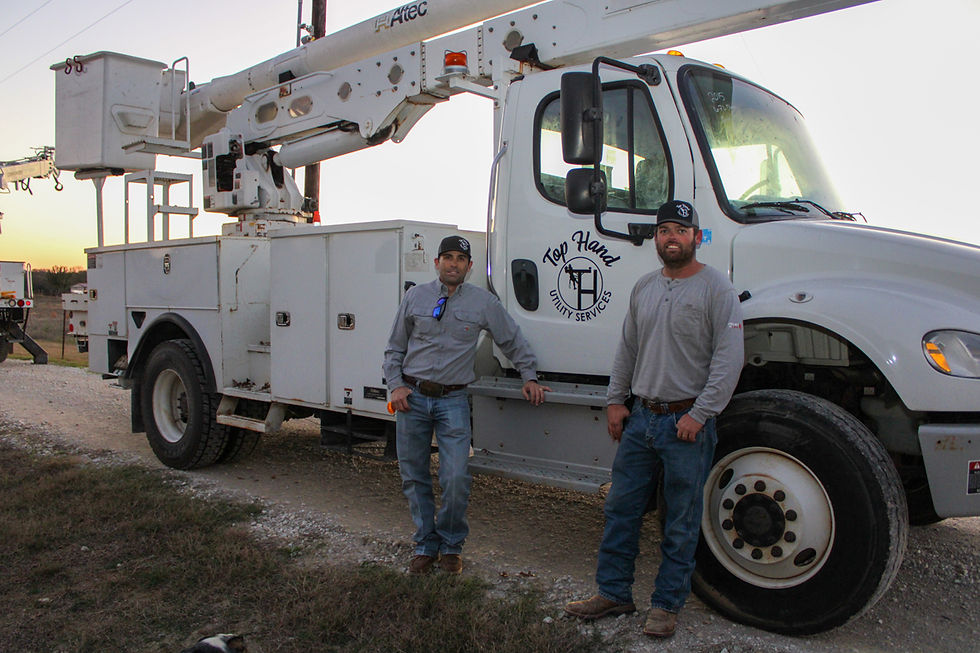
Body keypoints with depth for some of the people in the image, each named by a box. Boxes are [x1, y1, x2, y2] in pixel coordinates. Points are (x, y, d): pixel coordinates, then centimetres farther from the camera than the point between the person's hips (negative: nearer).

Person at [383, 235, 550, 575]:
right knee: (414, 478, 7)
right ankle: (426, 546, 23)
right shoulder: (415, 296, 8)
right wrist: (396, 386, 0)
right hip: (412, 397, 2)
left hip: (453, 400, -2)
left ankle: (450, 546, 13)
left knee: (456, 478, -10)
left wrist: (529, 377, 14)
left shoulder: (483, 302, 5)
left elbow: (513, 341, 16)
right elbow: (394, 348, 12)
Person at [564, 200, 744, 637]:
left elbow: (729, 359, -12)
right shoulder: (644, 287, 11)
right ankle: (613, 593, 26)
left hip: (687, 422, -6)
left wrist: (700, 414, -16)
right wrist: (615, 400, 12)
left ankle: (667, 605, 22)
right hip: (641, 417, 6)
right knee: (621, 509, 11)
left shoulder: (716, 288, -7)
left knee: (681, 523, 6)